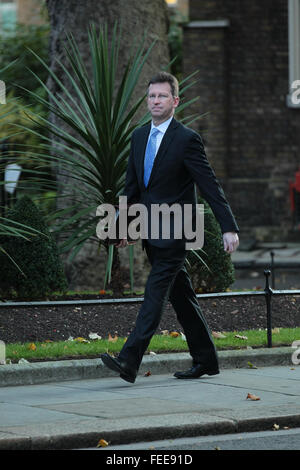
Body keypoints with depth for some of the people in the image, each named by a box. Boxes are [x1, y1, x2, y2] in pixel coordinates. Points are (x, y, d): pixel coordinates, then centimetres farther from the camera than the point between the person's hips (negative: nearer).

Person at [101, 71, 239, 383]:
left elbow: (210, 185, -11)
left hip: (174, 232, -7)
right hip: (151, 230, 7)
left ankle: (129, 362, -19)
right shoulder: (139, 136, 12)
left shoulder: (186, 139, -9)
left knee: (155, 293, -12)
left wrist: (229, 228, -14)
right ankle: (205, 360, 20)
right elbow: (132, 185, 20)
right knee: (181, 296, 12)